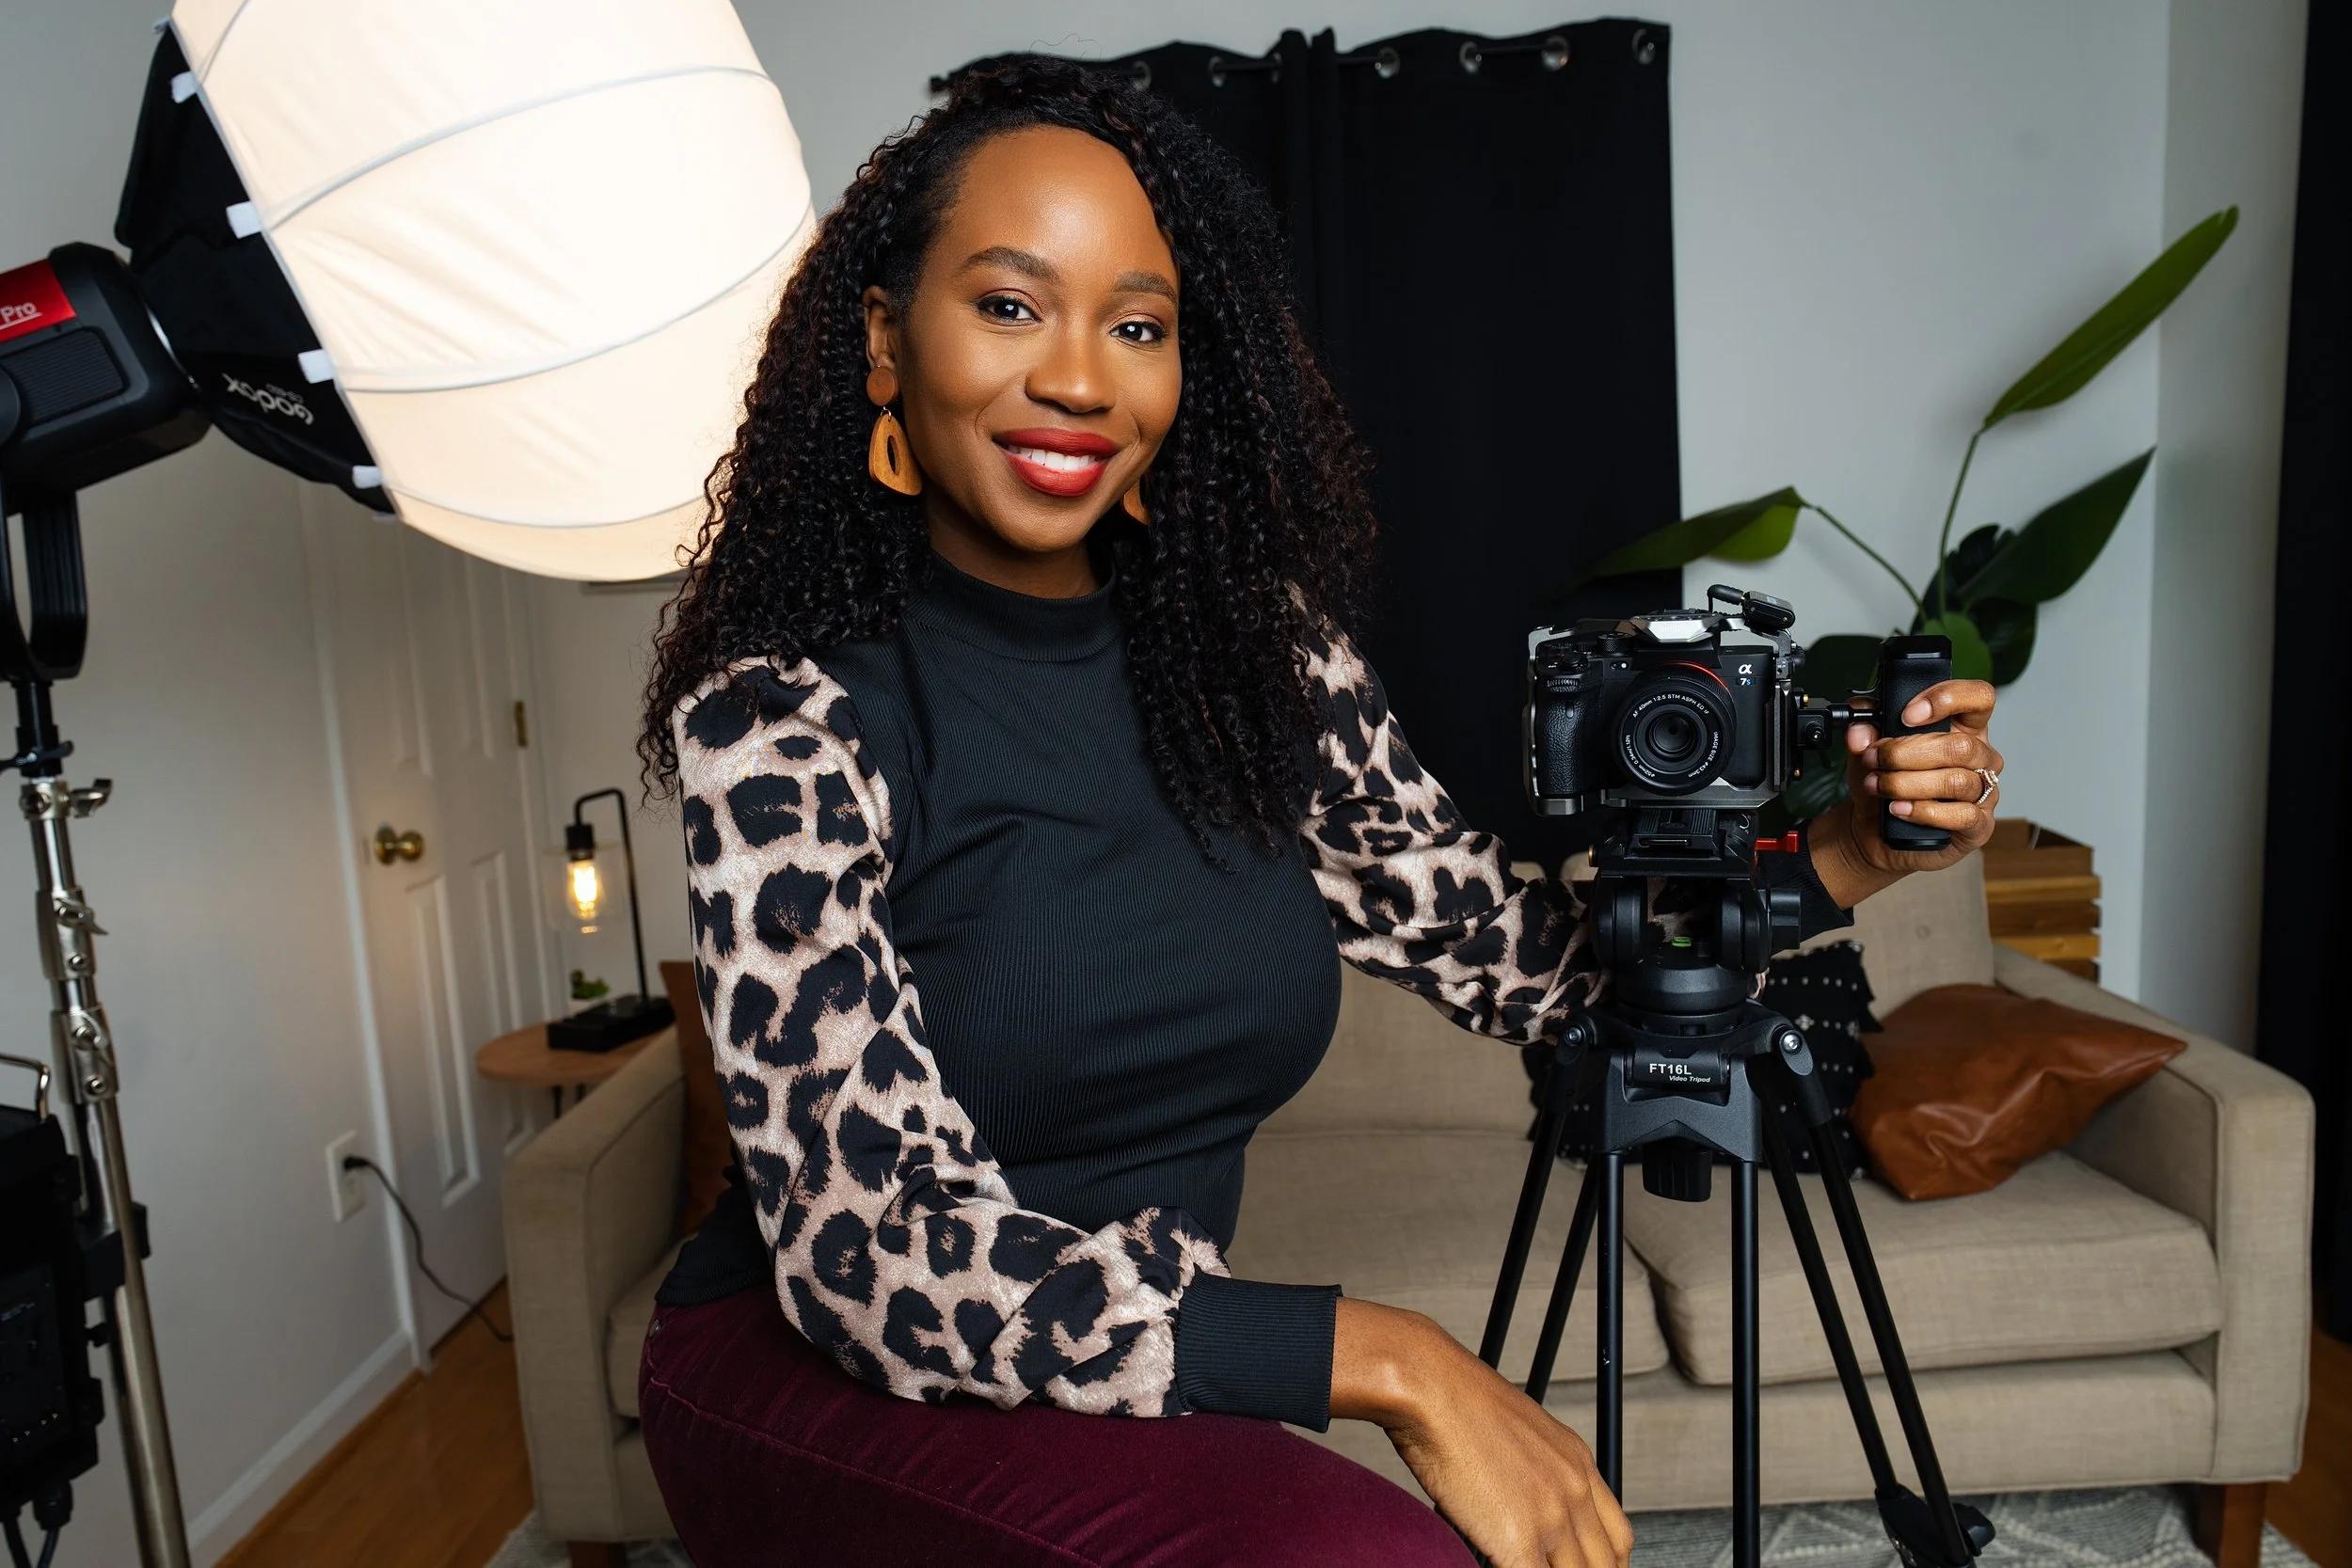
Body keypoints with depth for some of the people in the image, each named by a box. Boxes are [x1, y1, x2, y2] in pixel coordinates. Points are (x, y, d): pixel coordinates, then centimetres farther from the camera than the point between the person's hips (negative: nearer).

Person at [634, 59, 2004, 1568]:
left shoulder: (1261, 651, -4)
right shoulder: (783, 706, -19)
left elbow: (1513, 954, 2)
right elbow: (879, 1254, -25)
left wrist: (1835, 864, -11)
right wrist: (1389, 1363, -28)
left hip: (1134, 1374, 5)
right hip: (821, 1379, -5)